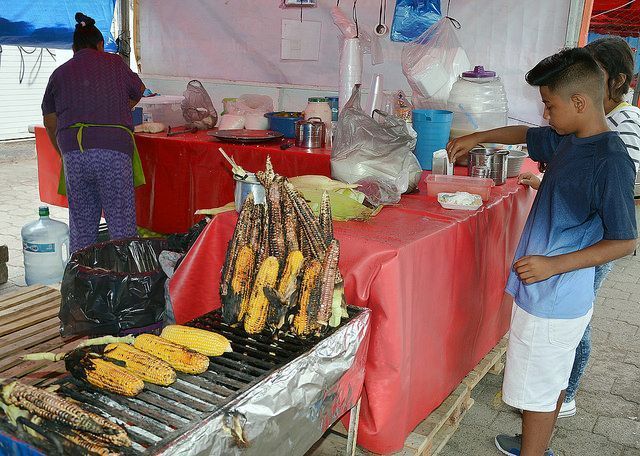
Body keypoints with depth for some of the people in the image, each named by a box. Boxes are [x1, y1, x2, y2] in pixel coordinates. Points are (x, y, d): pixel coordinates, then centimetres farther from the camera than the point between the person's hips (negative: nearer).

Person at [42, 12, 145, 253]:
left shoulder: (60, 73, 18)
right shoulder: (115, 63, 13)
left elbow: (50, 121, 22)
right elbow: (138, 91, 31)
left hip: (73, 153, 3)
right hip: (114, 150, -2)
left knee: (81, 226, 11)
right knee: (121, 223, 1)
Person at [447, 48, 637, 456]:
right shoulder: (566, 141, 4)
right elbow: (526, 135, 25)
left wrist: (554, 264, -23)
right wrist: (477, 138, 21)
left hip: (553, 300, -9)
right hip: (554, 295, 9)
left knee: (538, 388, 4)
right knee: (553, 379, 23)